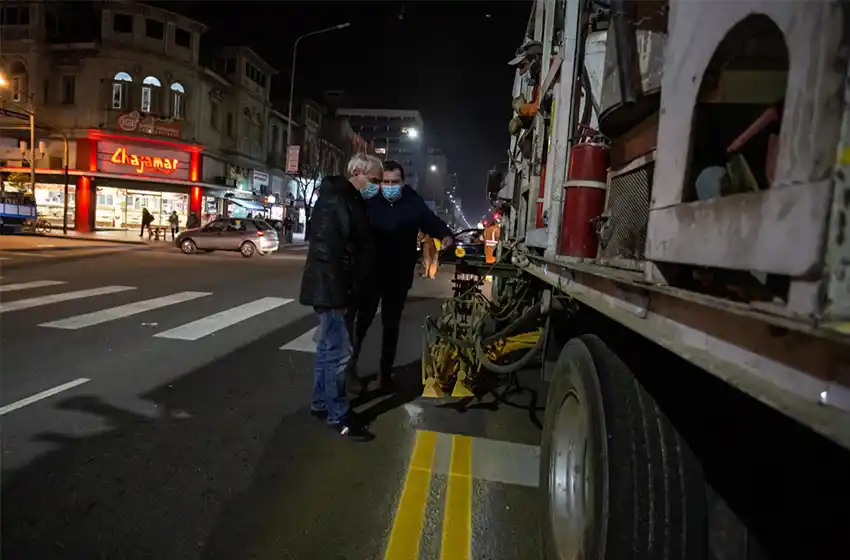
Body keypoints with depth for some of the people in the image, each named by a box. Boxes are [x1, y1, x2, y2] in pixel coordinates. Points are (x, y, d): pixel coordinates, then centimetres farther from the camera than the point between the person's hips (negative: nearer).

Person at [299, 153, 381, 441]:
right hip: (330, 290, -10)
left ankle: (320, 403, 31)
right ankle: (338, 415, 8)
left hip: (339, 288, 10)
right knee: (339, 351, -4)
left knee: (328, 347, 17)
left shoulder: (351, 200, 15)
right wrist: (337, 293, -23)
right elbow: (325, 250, -23)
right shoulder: (334, 201, -17)